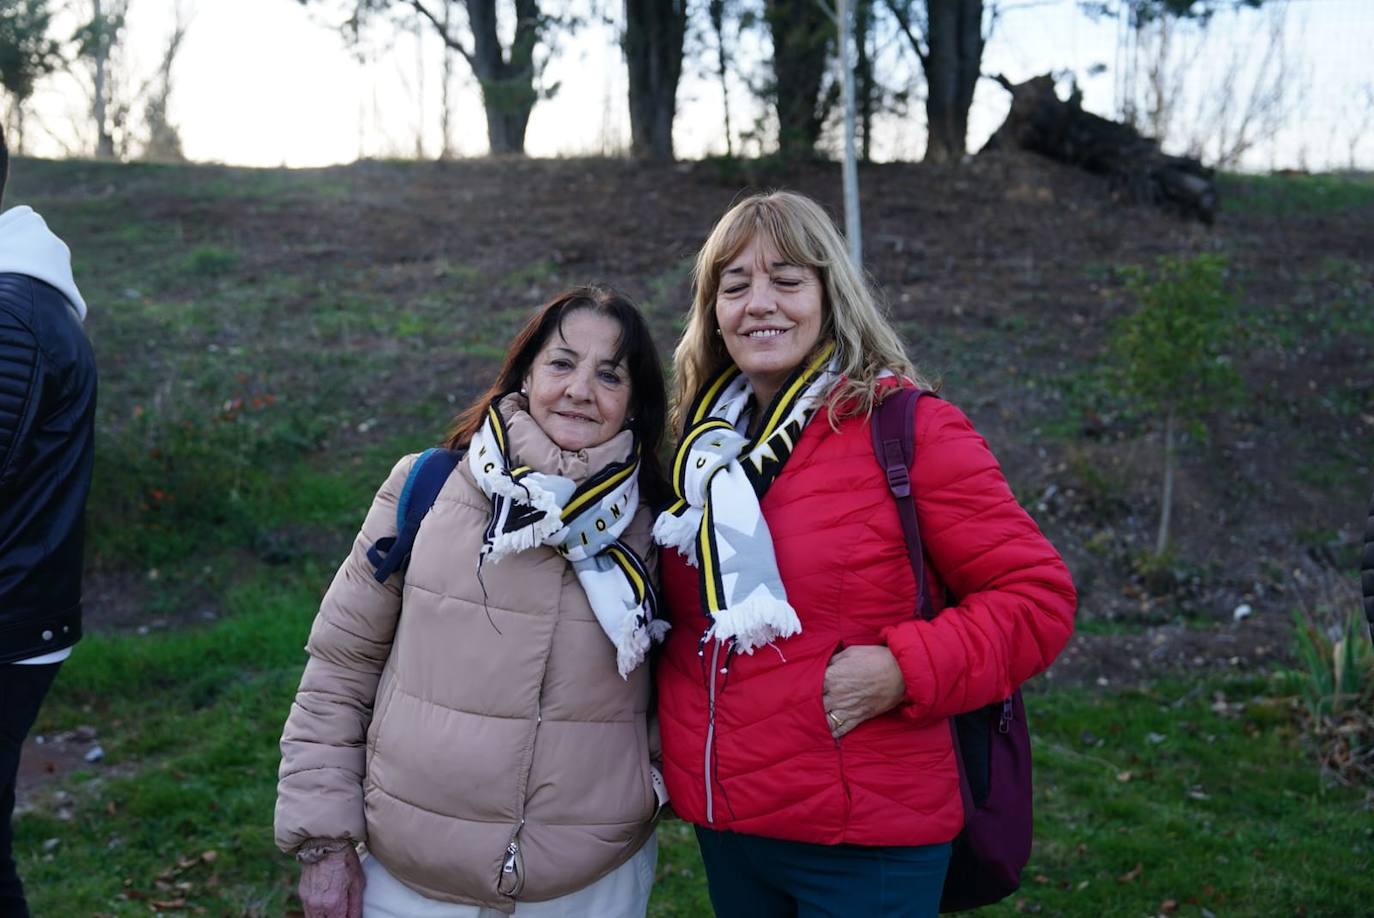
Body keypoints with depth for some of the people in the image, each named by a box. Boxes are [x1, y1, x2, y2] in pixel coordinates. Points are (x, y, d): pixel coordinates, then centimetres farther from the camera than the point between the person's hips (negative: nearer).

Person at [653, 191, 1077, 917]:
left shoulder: (909, 428, -11)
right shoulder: (700, 445, 5)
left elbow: (1036, 596, -11)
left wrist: (901, 671, -22)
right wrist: (674, 749, 6)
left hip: (867, 838, -5)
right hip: (722, 826, 6)